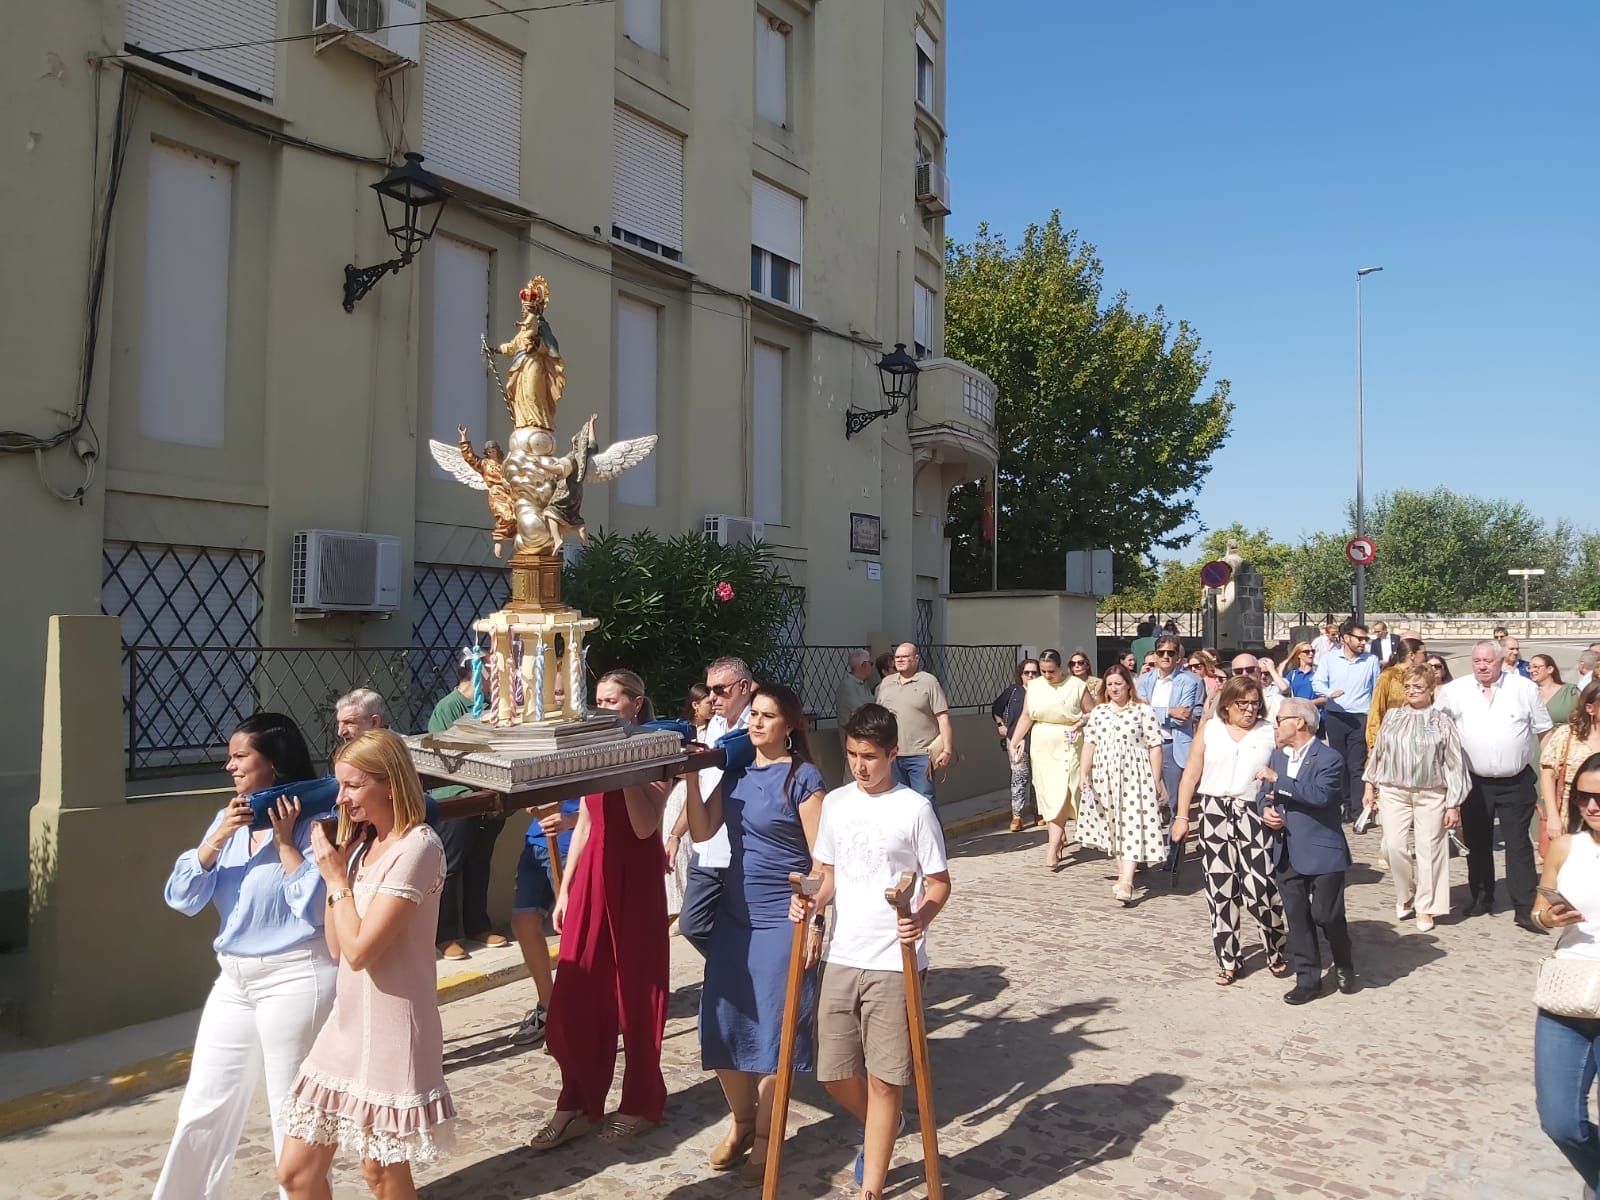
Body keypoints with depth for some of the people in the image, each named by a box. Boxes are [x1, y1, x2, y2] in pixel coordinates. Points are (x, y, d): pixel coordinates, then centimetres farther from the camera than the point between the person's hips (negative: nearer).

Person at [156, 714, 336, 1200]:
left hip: (295, 978, -7)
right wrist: (217, 839, -12)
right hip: (233, 979, 7)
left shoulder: (310, 823, -14)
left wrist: (285, 840, -20)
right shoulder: (228, 819, 6)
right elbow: (182, 898, 1)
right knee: (204, 1107, 16)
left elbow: (315, 906, -21)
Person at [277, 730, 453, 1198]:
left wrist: (336, 878, -10)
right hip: (347, 1027, 8)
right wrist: (334, 868, 2)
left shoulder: (417, 847, -18)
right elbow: (337, 947, 7)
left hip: (389, 1034, -8)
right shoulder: (362, 843, 8)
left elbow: (360, 950, -21)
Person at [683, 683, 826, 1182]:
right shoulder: (736, 772, 7)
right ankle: (740, 1120, 29)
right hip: (734, 915, 6)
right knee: (724, 1022, 8)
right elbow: (701, 832, 0)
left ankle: (764, 1135, 19)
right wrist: (690, 778, -11)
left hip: (782, 919, -6)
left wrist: (814, 922, -14)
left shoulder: (803, 777, -10)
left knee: (773, 1026, 3)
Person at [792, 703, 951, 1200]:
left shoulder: (915, 808, -7)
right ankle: (878, 1129, 42)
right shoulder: (835, 803, 7)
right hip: (841, 956, 5)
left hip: (894, 961, -4)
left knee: (883, 1080, 0)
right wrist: (814, 902, -6)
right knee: (835, 1074, 11)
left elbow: (939, 882, -3)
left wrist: (924, 916, -22)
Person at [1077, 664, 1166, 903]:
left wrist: (1156, 780, -6)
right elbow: (1089, 744, 7)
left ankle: (1126, 882, -16)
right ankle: (1123, 874, 20)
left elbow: (1154, 746, -3)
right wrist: (1083, 774, -1)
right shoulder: (1098, 711, 11)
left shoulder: (1143, 711, -2)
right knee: (1112, 827, 9)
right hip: (1104, 776, 4)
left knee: (1132, 826, -10)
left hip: (1134, 776, -4)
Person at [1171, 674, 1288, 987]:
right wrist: (1182, 816, 4)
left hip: (1254, 815, -2)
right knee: (1220, 891, 6)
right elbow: (1191, 775, 8)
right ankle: (1227, 961, 17)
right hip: (1215, 814, 2)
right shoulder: (1209, 730, 7)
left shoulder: (1270, 733, 5)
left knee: (1260, 889, -6)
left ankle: (1275, 952, 20)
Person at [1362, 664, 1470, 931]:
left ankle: (1425, 907, 17)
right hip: (1394, 792, 2)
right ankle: (1405, 896, 20)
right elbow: (1378, 752, 14)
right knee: (1394, 846, -4)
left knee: (1429, 850, 3)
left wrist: (1454, 804, -5)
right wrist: (1370, 786, 13)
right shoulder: (1392, 716, 6)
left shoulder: (1441, 720, -3)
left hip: (1432, 794, -2)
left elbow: (1455, 764, -2)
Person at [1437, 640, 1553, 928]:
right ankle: (1481, 898, 27)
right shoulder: (1455, 691, -3)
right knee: (1477, 844, 12)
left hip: (1516, 782, -1)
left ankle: (1525, 908, 5)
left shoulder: (1525, 689, -2)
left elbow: (1544, 731, 5)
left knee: (1518, 845, 0)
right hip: (1475, 782, 1)